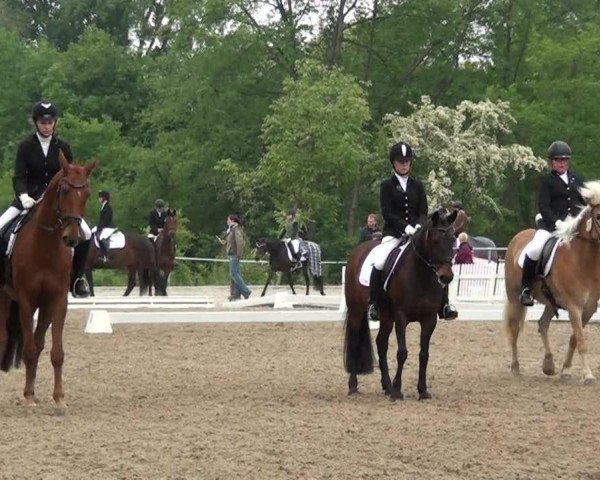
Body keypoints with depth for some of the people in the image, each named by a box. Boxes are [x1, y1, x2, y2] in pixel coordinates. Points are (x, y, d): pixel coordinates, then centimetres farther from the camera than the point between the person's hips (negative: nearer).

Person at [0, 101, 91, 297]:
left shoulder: (63, 147, 1)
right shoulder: (26, 146, -2)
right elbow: (19, 176, -9)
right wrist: (23, 195, -28)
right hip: (29, 198, 0)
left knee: (86, 234, -17)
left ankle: (77, 277, 0)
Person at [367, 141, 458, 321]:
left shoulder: (417, 186, 13)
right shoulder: (387, 186, 4)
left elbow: (423, 211, 8)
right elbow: (387, 213, -6)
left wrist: (418, 226, -14)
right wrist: (405, 226, -21)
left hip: (416, 231, 3)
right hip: (393, 232, -3)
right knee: (379, 262, -29)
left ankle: (444, 305, -10)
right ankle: (373, 304, -17)